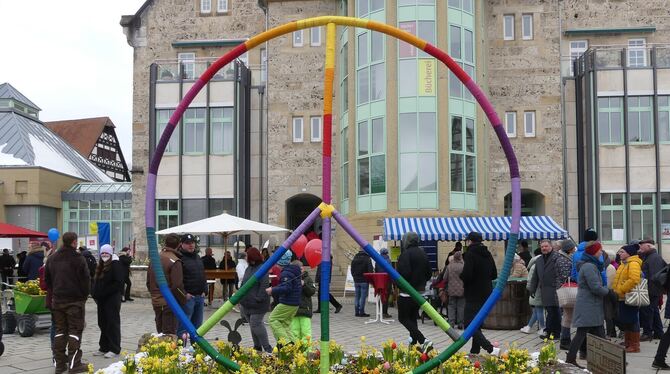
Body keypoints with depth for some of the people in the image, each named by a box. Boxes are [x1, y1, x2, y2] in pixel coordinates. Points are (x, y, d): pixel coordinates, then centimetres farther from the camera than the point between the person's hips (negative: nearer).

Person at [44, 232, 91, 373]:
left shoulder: (52, 258, 9)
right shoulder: (78, 259, -12)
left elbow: (47, 279, 16)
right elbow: (86, 280, -11)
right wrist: (84, 296, 3)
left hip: (57, 300, 6)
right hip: (75, 300, -6)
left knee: (60, 330, 11)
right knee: (75, 330, -2)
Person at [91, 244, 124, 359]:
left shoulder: (116, 265, -10)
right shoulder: (101, 266, 17)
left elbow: (118, 283, -18)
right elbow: (97, 282, 23)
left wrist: (104, 292, -19)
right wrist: (95, 293, 6)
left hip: (112, 299, -9)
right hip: (101, 299, 9)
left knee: (113, 323, -5)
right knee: (103, 323, 13)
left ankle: (114, 349, 0)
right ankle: (104, 348, 22)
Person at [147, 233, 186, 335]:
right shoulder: (175, 261, -15)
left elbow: (148, 282, 15)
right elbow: (177, 286, -20)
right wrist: (184, 299, -6)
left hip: (156, 302, 7)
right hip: (169, 303, -7)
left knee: (160, 332, 16)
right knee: (170, 334, -3)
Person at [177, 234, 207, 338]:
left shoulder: (197, 257, 17)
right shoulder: (180, 258, -11)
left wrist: (204, 290, 11)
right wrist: (184, 294, -19)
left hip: (200, 297, 8)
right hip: (187, 297, -8)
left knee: (197, 325, 14)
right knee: (183, 326, -7)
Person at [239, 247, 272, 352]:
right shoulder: (248, 269, 15)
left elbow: (264, 285, -21)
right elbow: (243, 283, 22)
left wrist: (259, 298, -24)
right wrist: (240, 296, 14)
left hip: (257, 305, -9)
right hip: (247, 303, 9)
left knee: (256, 325, -11)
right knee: (253, 326, 14)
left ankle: (267, 348, -2)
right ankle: (257, 347, 25)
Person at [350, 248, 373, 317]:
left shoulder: (354, 259, 8)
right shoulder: (367, 259, -10)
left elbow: (352, 270, 13)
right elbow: (370, 270, -12)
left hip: (356, 281, 6)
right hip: (364, 281, -6)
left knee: (356, 296, 10)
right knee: (363, 296, -2)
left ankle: (357, 312, 12)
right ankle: (361, 312, -3)